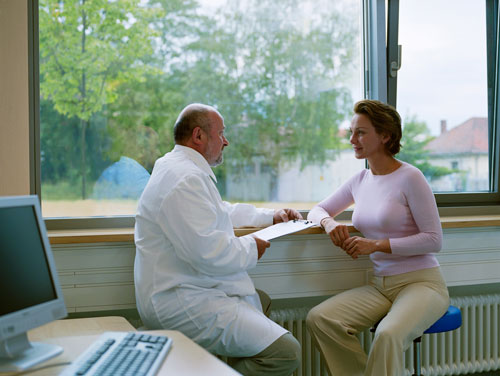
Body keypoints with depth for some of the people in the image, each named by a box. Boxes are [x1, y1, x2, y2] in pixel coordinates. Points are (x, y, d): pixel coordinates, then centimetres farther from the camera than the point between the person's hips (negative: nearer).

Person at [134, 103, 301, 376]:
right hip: (180, 305, -12)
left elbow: (224, 211, 33)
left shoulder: (182, 169, 18)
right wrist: (251, 248, -9)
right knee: (285, 352, -19)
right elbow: (208, 253, -27)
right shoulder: (185, 179, -19)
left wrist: (270, 216, 25)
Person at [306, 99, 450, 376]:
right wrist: (329, 223, -4)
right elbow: (317, 210, 20)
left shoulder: (410, 178, -9)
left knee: (387, 336, -36)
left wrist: (378, 245, -17)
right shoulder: (360, 181, 10)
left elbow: (434, 240, -10)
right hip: (380, 285, 6)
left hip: (421, 282, -6)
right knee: (318, 319, -18)